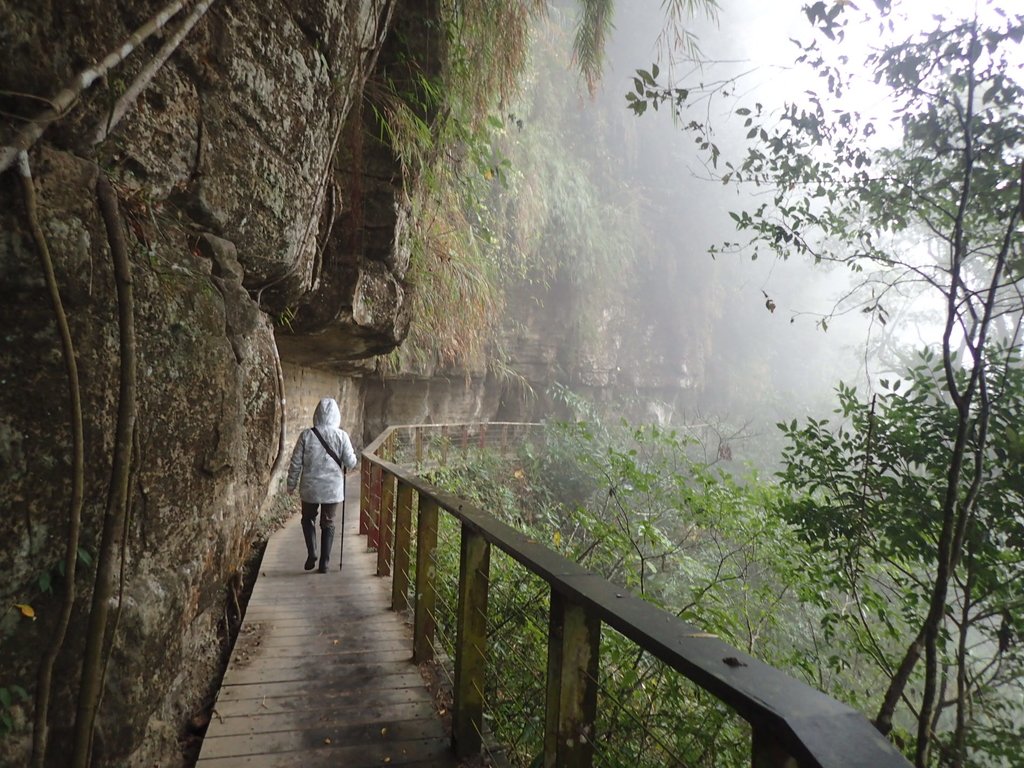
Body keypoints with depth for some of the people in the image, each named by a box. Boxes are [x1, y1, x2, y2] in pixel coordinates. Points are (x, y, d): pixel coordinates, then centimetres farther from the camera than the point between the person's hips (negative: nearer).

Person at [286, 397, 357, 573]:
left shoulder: (306, 435, -9)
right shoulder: (341, 435, -9)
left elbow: (296, 463, -4)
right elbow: (351, 462, -6)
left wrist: (291, 484, 8)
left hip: (310, 487, 0)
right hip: (333, 488, 0)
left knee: (308, 519, 22)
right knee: (328, 524, 13)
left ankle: (311, 552, 5)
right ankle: (324, 563, 15)